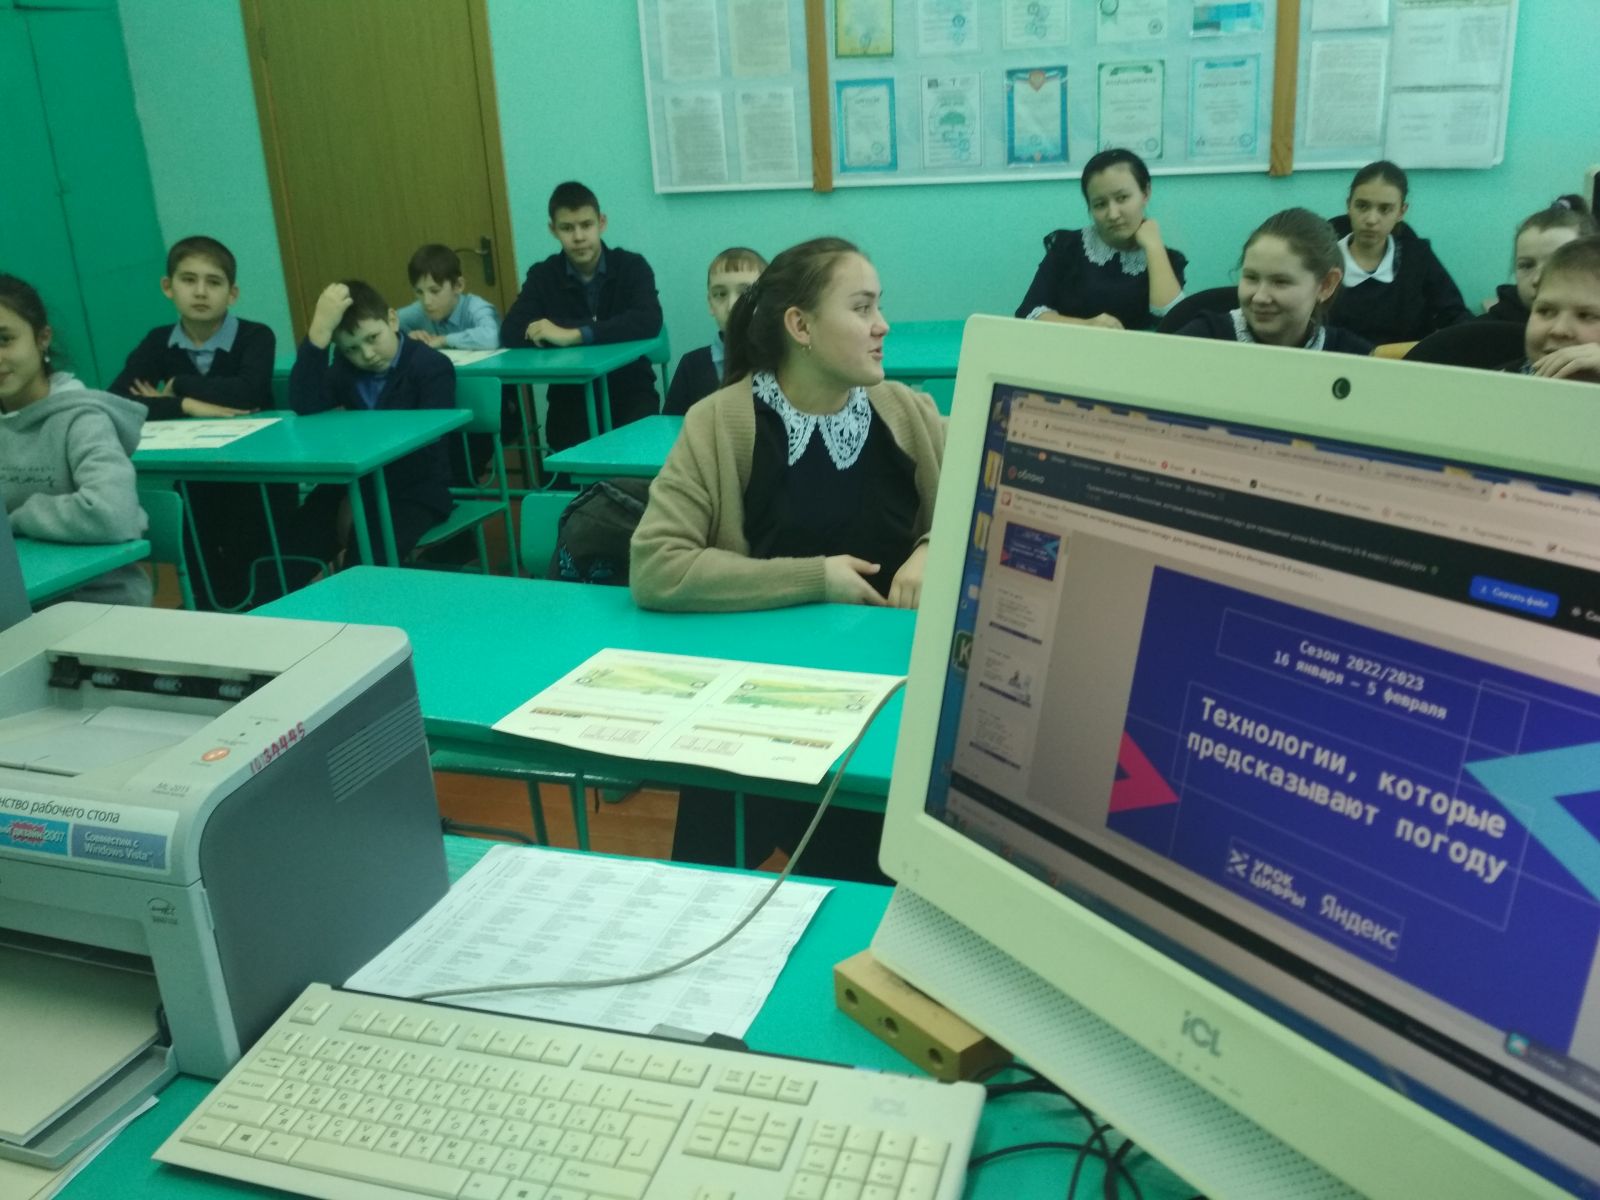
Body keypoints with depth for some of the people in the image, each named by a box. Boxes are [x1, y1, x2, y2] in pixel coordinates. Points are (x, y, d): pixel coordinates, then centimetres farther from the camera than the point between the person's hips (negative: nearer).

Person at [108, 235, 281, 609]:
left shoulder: (256, 337, -8)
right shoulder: (158, 343, 3)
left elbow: (246, 392, -29)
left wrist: (177, 387, -14)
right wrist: (186, 406, -23)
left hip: (258, 479, -3)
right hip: (195, 483, 3)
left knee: (261, 588, -7)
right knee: (214, 594, 2)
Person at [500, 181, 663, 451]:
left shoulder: (632, 266, -2)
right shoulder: (542, 275, 2)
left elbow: (648, 322, -20)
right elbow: (510, 333, -12)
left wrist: (574, 335, -27)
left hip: (630, 391, -1)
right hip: (570, 396, 1)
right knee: (571, 443, -26)